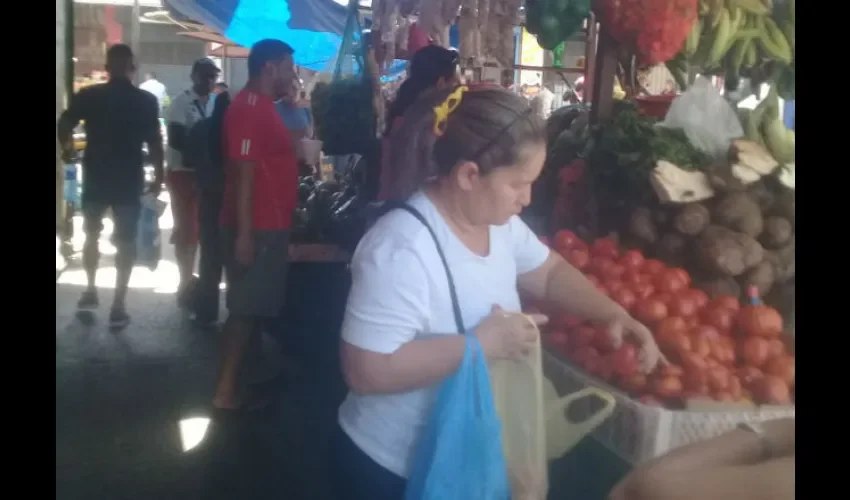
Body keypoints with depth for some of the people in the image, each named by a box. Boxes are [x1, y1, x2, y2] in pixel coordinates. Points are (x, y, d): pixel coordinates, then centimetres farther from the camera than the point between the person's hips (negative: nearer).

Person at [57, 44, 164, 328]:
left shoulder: (88, 95, -3)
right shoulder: (146, 100, -5)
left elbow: (64, 127, -4)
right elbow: (155, 143, -5)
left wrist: (68, 147, 18)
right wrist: (158, 176, 5)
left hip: (95, 178, 2)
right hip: (129, 181, -1)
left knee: (91, 235, 23)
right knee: (125, 242, 5)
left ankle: (90, 291, 24)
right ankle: (118, 306, 4)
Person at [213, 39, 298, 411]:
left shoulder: (262, 106, 15)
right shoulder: (249, 108, -16)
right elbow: (243, 172, -22)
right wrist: (244, 233, -25)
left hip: (268, 226, 10)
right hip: (257, 229, -10)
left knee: (256, 308, 16)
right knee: (246, 309, -5)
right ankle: (226, 391, 2)